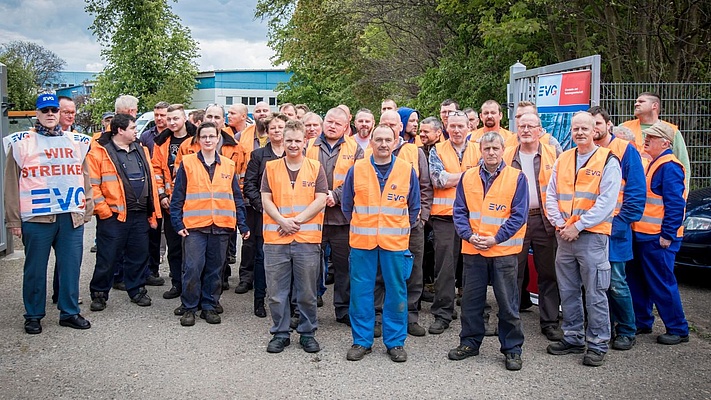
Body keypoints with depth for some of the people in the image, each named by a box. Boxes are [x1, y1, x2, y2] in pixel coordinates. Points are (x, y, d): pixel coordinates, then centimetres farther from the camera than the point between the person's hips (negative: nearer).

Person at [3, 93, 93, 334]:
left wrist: (86, 210, 8)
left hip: (72, 216, 3)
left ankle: (70, 312, 19)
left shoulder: (76, 142, 12)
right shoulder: (22, 143, 3)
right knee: (35, 269, 6)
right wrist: (14, 220, -3)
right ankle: (33, 316, 18)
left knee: (71, 266, 7)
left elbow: (84, 178, 14)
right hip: (36, 217, -2)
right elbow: (12, 184, 1)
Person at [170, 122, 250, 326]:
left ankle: (210, 307, 20)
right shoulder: (187, 163, 3)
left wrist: (242, 225, 7)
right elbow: (178, 197, 3)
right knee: (192, 268, -5)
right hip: (194, 225, -2)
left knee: (215, 270, 8)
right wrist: (178, 223, -6)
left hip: (221, 226, 2)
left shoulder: (228, 165, 10)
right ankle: (189, 308, 10)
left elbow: (237, 198, 12)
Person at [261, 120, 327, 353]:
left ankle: (307, 333, 20)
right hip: (275, 239, 1)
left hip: (307, 239, -1)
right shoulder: (271, 167, 8)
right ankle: (280, 334, 19)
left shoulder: (315, 168, 5)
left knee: (307, 292, 6)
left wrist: (296, 222, -10)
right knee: (277, 291, 6)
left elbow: (320, 201, -2)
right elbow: (266, 200, 3)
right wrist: (283, 221, -13)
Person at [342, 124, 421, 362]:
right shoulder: (356, 170, 3)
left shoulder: (407, 171, 4)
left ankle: (395, 342, 18)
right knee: (360, 291, 4)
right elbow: (347, 205, 12)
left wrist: (401, 229, 9)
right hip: (362, 242, 0)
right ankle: (361, 340, 17)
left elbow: (414, 208, 12)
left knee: (396, 292, 5)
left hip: (396, 242, 0)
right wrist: (360, 227, 11)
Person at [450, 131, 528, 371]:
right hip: (473, 250, 3)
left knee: (508, 303, 4)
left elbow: (519, 215, -6)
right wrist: (469, 235, -10)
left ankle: (512, 348, 16)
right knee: (471, 300, 11)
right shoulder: (468, 177, 6)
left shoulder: (517, 178, -2)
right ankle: (470, 342, 26)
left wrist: (495, 239, -13)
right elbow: (459, 211, 6)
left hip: (504, 250, -3)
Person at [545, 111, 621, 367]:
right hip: (565, 237, 6)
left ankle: (597, 344, 10)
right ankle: (573, 338, 25)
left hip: (592, 236, -5)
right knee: (568, 291, 12)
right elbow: (551, 195, 12)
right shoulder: (562, 160, 13)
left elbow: (606, 202, -12)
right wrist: (559, 223, -3)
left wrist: (577, 226, -14)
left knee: (595, 294, 0)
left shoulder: (608, 161, -4)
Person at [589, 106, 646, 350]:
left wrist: (619, 223, -12)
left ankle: (627, 331, 13)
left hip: (614, 229, -4)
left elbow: (636, 193, -6)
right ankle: (606, 328, 23)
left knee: (615, 282, -3)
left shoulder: (626, 151, -2)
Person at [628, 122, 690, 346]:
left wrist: (667, 235, -20)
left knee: (662, 284, -2)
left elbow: (675, 204, -19)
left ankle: (678, 330, 10)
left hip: (658, 238, -10)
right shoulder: (654, 164, 15)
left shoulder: (669, 167, -15)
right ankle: (642, 322, 27)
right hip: (643, 235, 10)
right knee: (637, 281, 15)